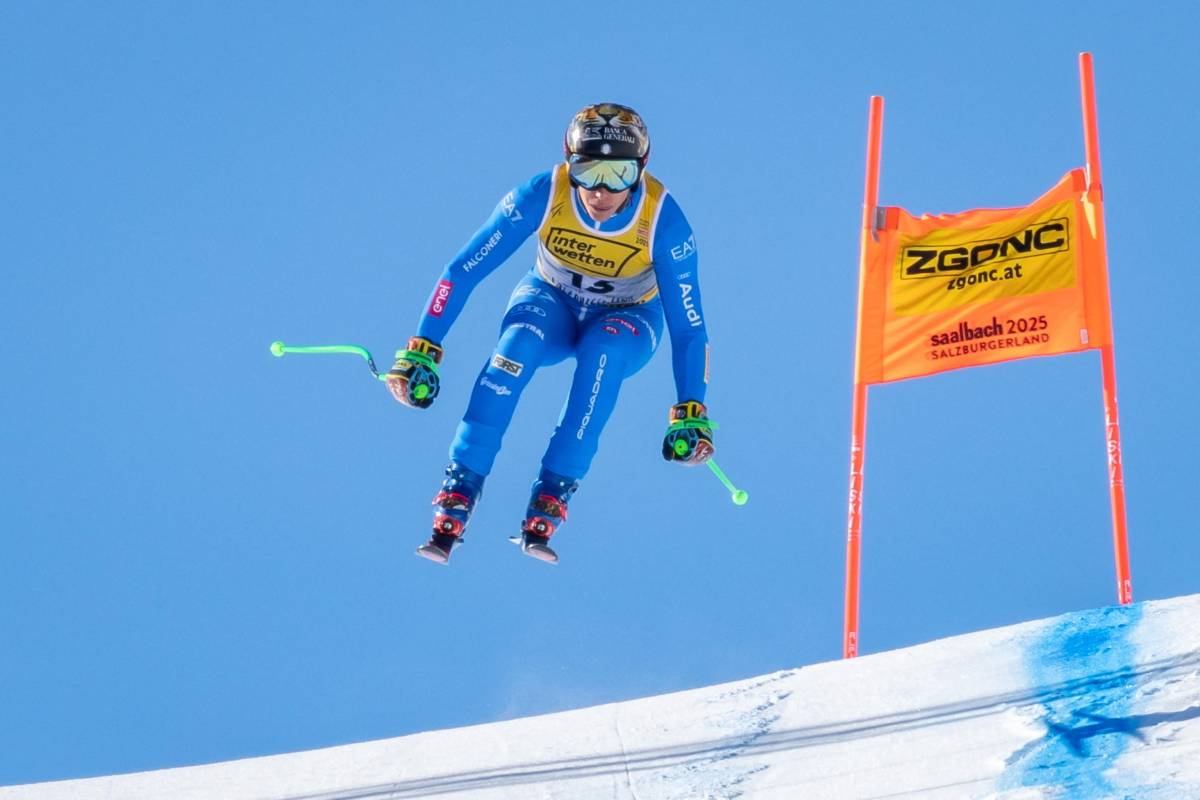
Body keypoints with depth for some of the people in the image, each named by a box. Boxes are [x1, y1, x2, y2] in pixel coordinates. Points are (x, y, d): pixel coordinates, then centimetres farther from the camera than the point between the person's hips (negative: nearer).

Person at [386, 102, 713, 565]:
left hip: (627, 319, 0)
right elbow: (462, 271, -22)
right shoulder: (543, 195, -27)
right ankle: (459, 490, -33)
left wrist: (691, 414, -29)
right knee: (519, 343, -35)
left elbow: (687, 325, -21)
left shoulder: (662, 219, -28)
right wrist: (421, 351, -26)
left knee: (602, 352, -37)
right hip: (550, 303, 0)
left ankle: (552, 498, -34)